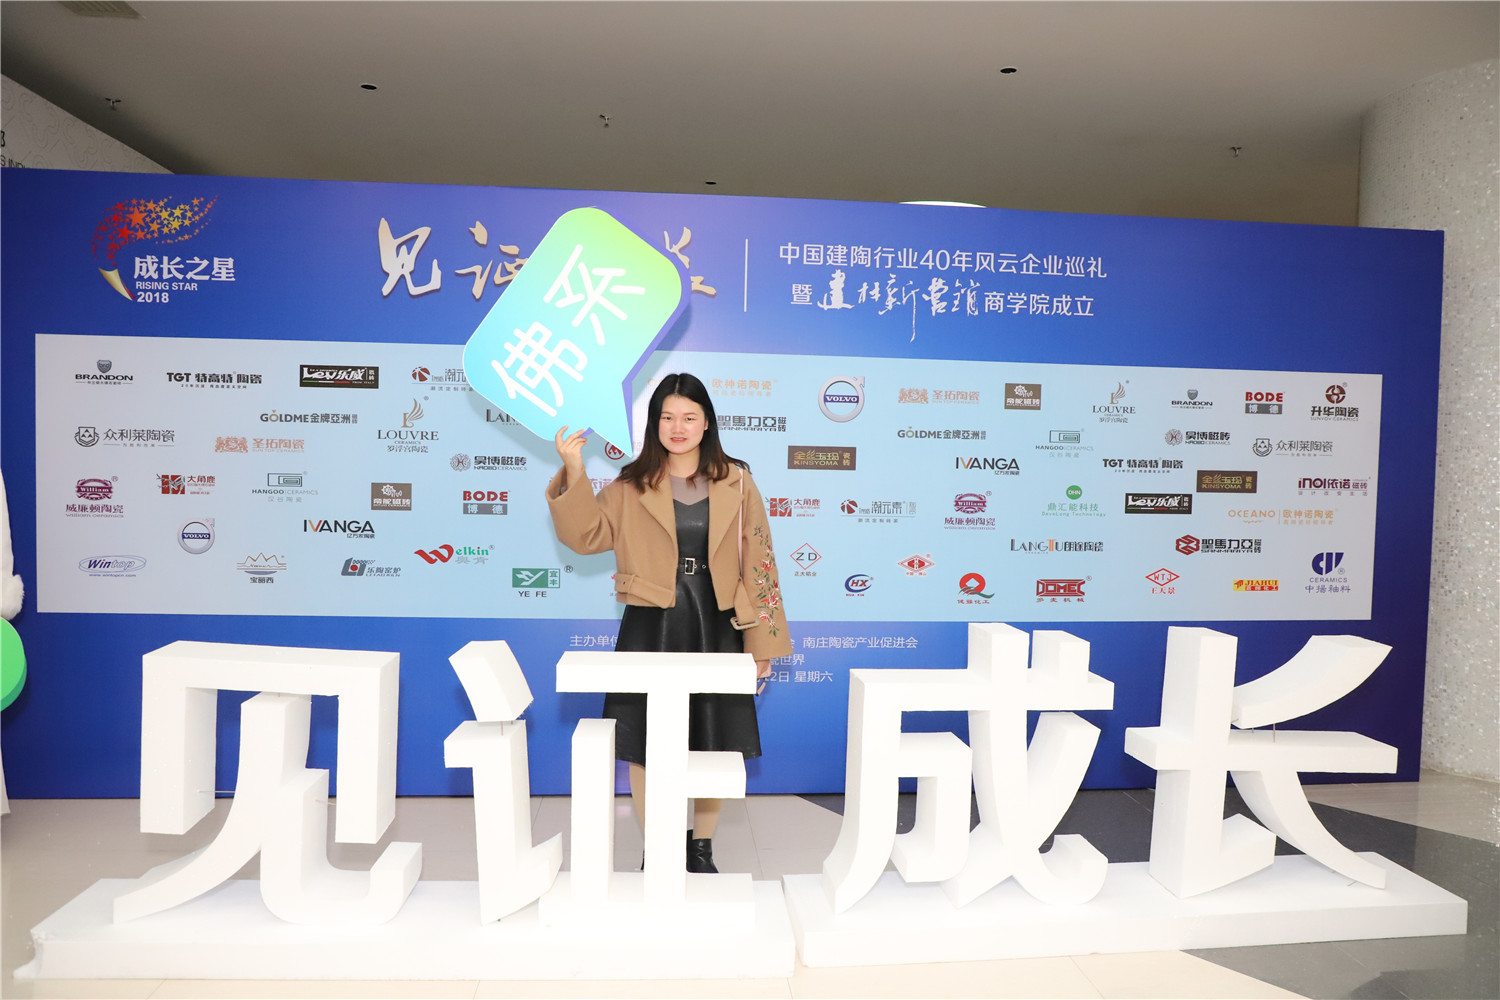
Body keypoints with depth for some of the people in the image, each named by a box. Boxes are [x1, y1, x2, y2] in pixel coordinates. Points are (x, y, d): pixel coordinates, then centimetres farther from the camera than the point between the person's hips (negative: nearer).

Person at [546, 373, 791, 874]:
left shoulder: (735, 483, 3)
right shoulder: (631, 486, 5)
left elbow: (757, 561, 1)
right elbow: (586, 535, -2)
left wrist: (762, 641, -1)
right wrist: (573, 473, -15)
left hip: (714, 626, 0)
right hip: (650, 627, 0)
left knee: (713, 744, 9)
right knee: (645, 744, 6)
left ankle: (701, 849, 30)